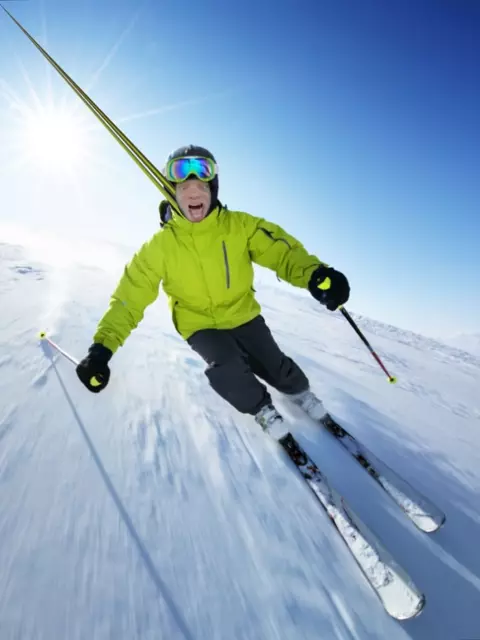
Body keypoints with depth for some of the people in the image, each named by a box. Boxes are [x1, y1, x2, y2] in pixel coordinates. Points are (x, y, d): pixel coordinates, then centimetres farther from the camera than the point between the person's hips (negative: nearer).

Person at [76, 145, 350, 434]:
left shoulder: (240, 225, -14)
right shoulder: (161, 245, -15)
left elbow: (281, 249, -21)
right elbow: (130, 296, -13)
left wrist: (314, 273, -43)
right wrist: (102, 347, -23)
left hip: (243, 315, 2)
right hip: (200, 325, -1)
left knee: (276, 367, 2)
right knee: (227, 369, -25)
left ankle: (301, 392, 41)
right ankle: (262, 408, 9)